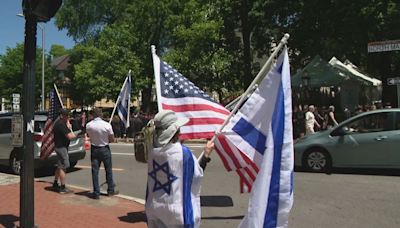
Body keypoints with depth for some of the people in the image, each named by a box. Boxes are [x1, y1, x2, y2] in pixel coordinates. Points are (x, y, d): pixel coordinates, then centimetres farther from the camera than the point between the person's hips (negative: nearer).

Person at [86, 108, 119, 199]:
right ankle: (111, 190, 24)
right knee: (108, 170, 13)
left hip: (94, 149, 2)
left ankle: (96, 193, 9)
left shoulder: (88, 125, -7)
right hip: (105, 149, -2)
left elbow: (90, 136, 9)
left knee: (95, 171, 7)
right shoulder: (107, 125, -16)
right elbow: (112, 140, -9)